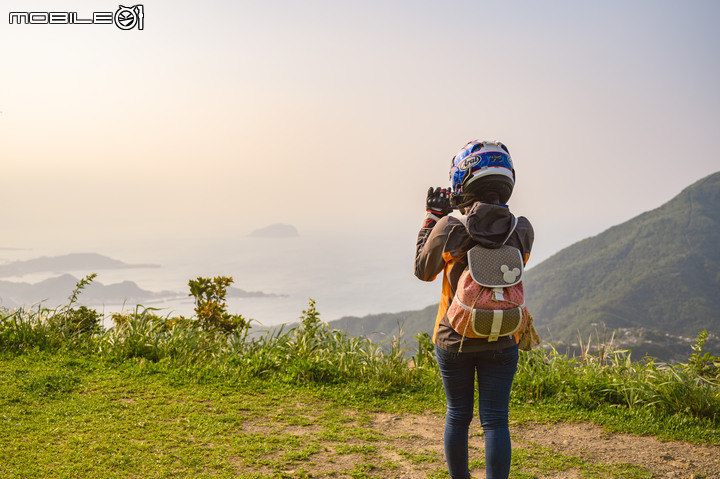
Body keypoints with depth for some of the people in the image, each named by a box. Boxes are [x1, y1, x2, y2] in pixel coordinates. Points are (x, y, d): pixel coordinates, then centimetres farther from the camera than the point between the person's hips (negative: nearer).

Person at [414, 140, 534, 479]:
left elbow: (423, 271, 1)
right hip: (501, 342, 0)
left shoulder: (447, 227, -16)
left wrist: (431, 218, 8)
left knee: (458, 416, 16)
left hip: (453, 340, 0)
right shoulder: (522, 230, -10)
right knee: (495, 421, 7)